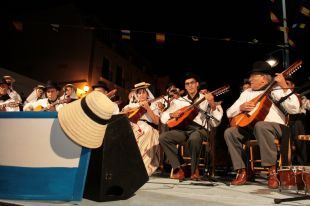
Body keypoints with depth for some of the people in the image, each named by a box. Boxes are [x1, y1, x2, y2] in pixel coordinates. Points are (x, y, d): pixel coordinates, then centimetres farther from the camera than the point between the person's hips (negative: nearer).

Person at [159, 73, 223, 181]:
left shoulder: (206, 99, 10)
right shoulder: (179, 101, 18)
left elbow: (215, 122, -3)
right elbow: (163, 118, 16)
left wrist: (213, 105, -17)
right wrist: (172, 114, -5)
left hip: (199, 129, -3)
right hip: (182, 129, 3)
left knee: (194, 138, -39)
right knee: (163, 137, -25)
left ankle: (194, 169, -13)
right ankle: (178, 169, -16)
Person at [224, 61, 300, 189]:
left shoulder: (276, 90, 1)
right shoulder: (247, 93, 16)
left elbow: (293, 109, -15)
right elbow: (229, 113, 13)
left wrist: (285, 87, -21)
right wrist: (241, 107, -7)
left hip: (276, 128, -5)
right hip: (251, 127, 5)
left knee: (260, 126, -38)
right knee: (229, 132, -18)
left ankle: (272, 171, -29)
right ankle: (241, 172, -15)